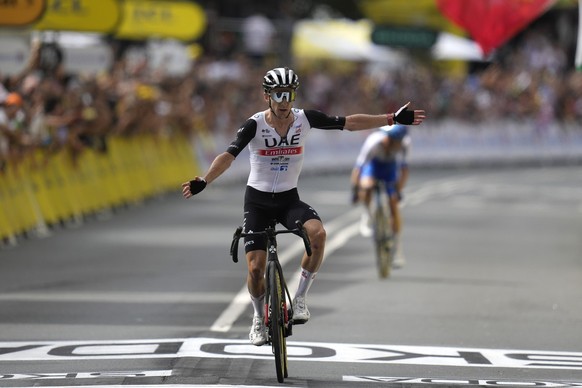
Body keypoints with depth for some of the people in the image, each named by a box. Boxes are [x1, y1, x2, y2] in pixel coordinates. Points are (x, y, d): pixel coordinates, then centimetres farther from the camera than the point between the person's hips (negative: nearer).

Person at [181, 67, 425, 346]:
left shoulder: (304, 119, -10)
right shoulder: (255, 125, -18)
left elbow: (349, 123, -7)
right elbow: (229, 155, -29)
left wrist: (394, 119, -10)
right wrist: (202, 182, -45)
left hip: (289, 199, 1)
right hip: (258, 200, -1)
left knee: (317, 233, -30)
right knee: (256, 268, -8)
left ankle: (299, 299, -12)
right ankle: (259, 318, 23)